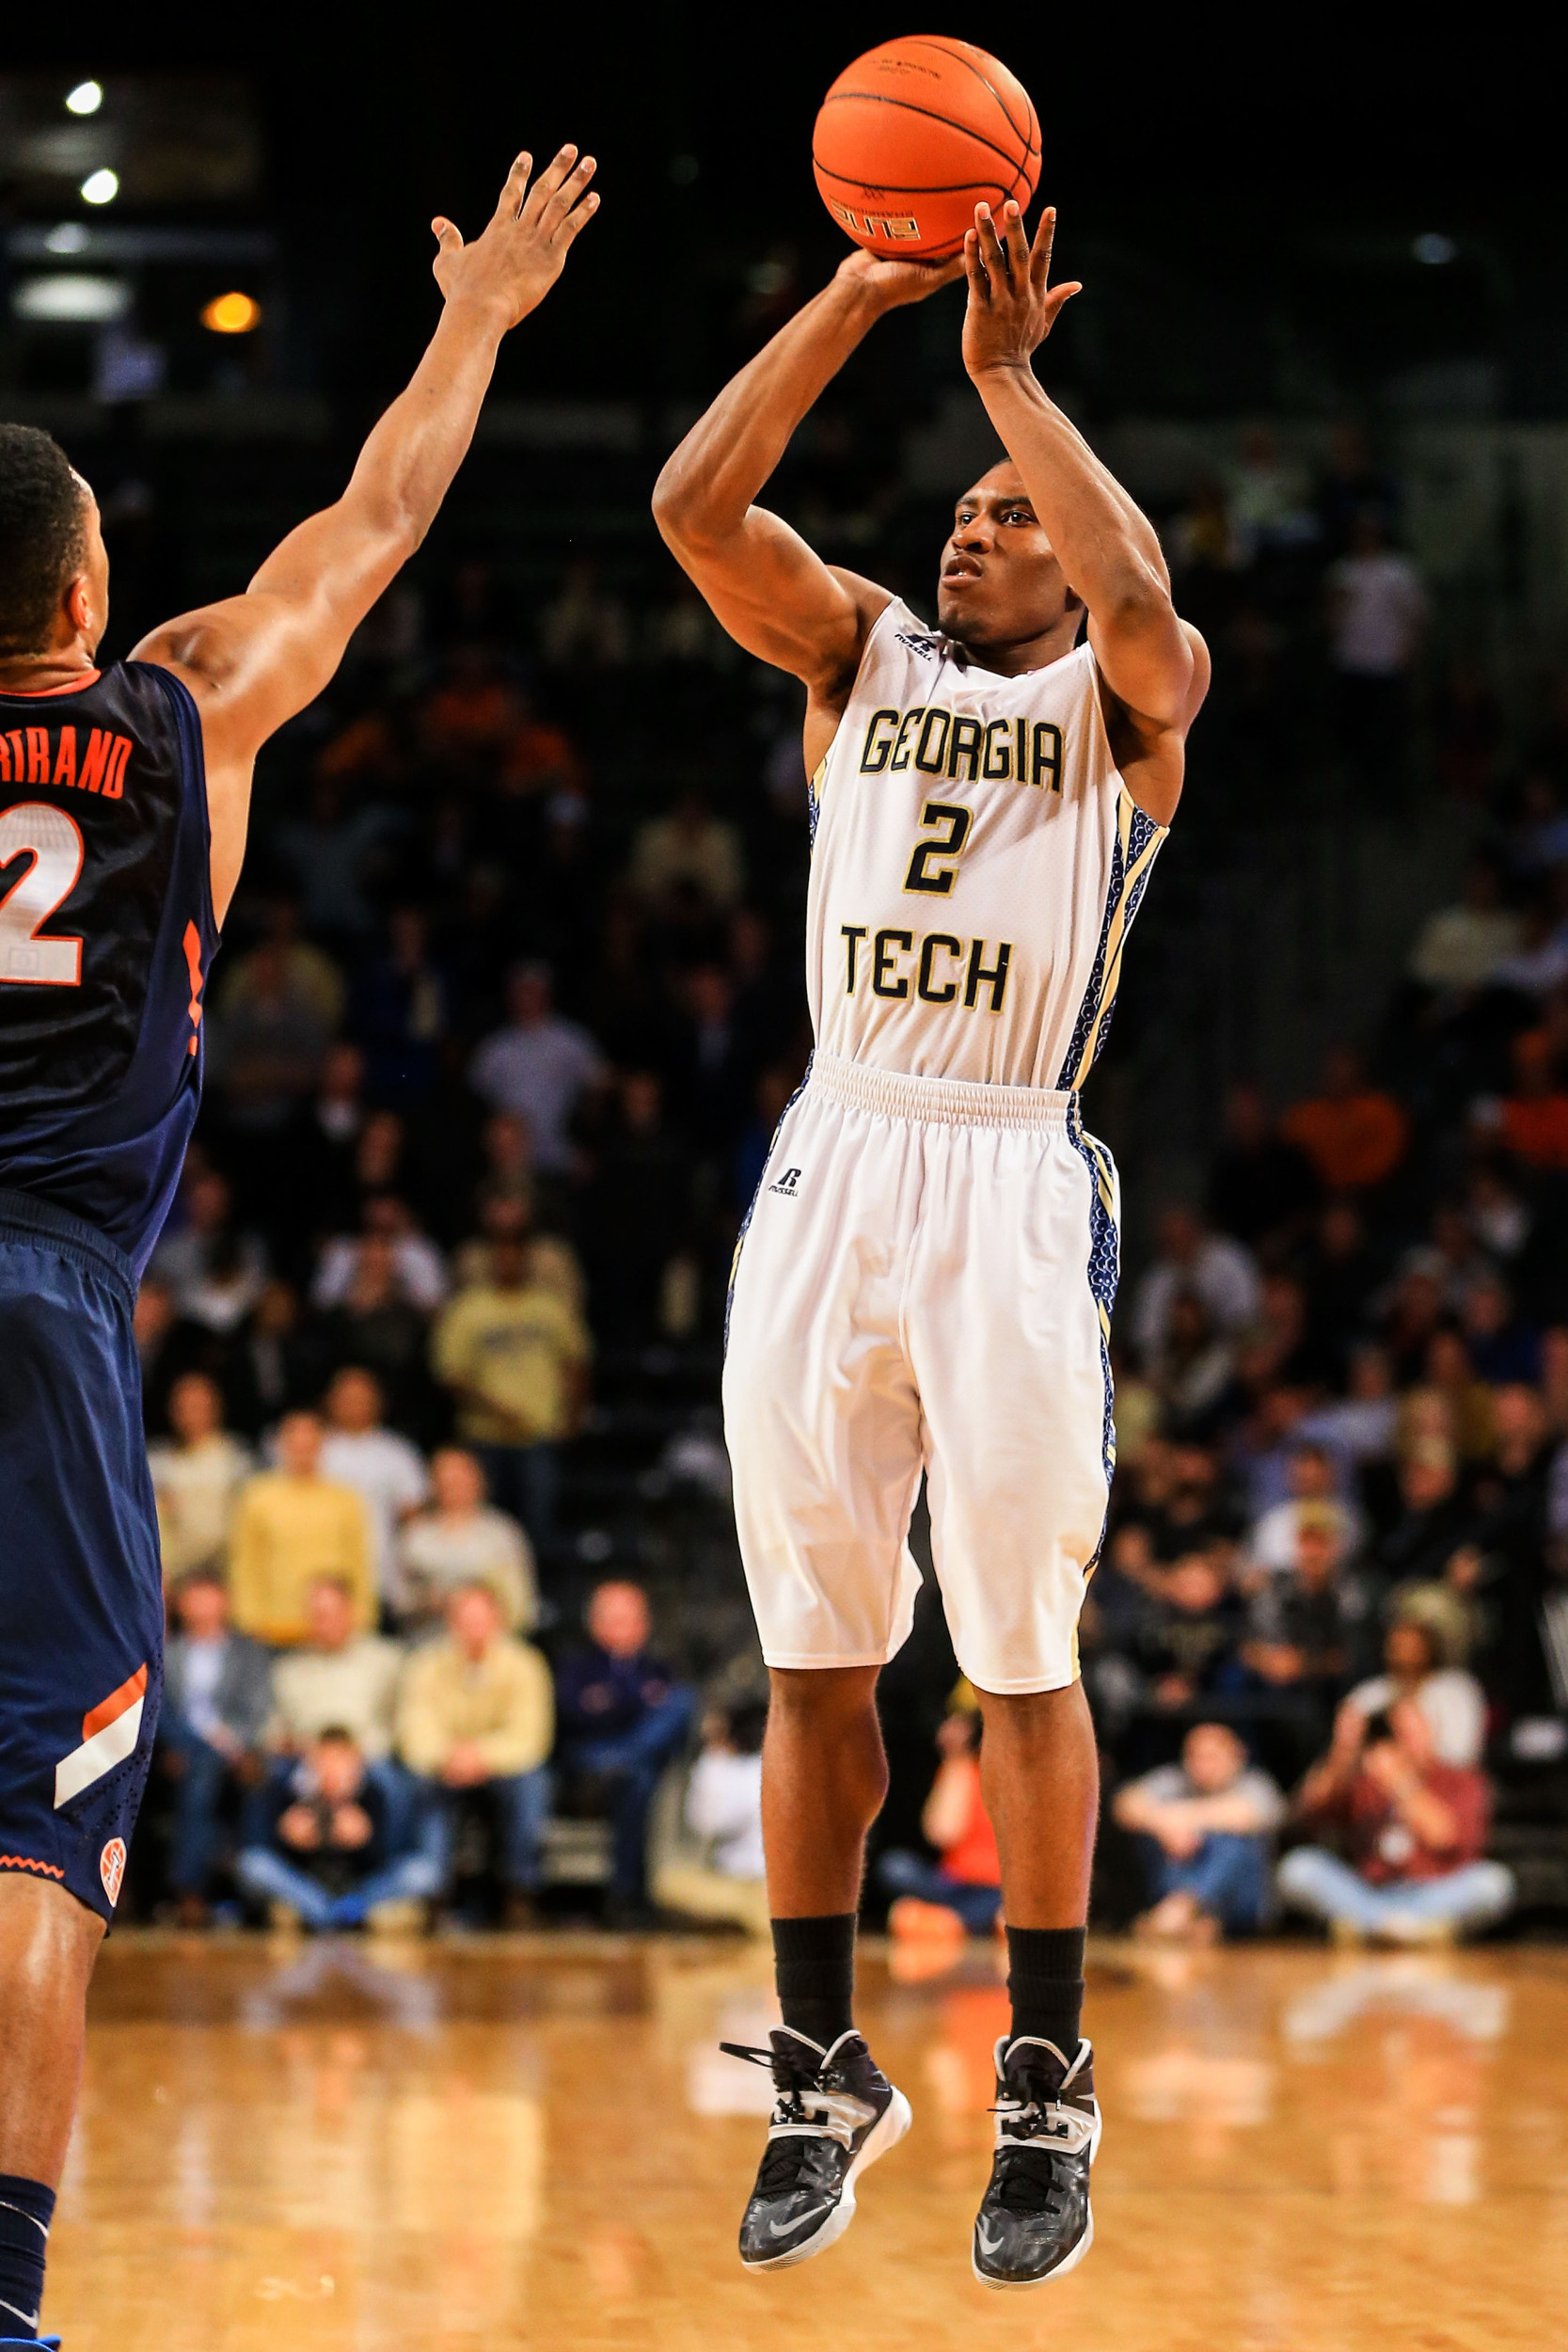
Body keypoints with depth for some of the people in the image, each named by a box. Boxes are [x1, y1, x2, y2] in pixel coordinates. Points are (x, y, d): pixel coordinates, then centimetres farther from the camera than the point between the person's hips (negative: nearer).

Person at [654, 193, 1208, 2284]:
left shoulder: (1124, 696, 6)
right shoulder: (860, 648, 16)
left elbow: (1141, 596, -19)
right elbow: (693, 504, 0)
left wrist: (1009, 368, -12)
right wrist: (856, 303, -7)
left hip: (1012, 1187, -3)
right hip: (832, 1167, 3)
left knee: (1023, 1659, -1)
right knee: (817, 1654, 5)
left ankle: (1048, 2086, 9)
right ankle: (823, 2072, 15)